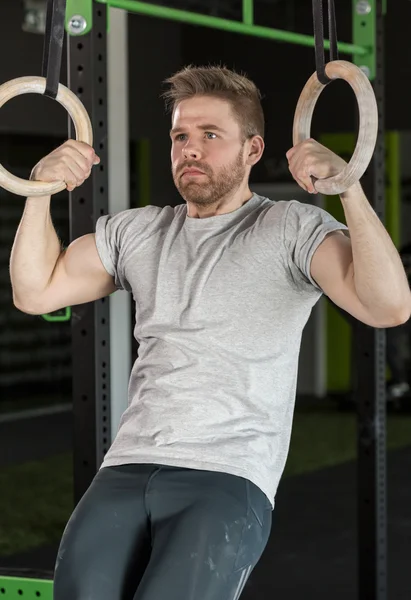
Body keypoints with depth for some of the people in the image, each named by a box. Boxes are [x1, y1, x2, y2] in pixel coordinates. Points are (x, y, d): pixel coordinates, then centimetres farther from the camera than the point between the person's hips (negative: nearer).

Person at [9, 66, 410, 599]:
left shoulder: (291, 229, 4)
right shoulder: (137, 231, 21)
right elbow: (35, 292, 18)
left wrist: (348, 189, -20)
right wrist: (42, 191, 6)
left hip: (231, 478, -4)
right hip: (128, 469, 4)